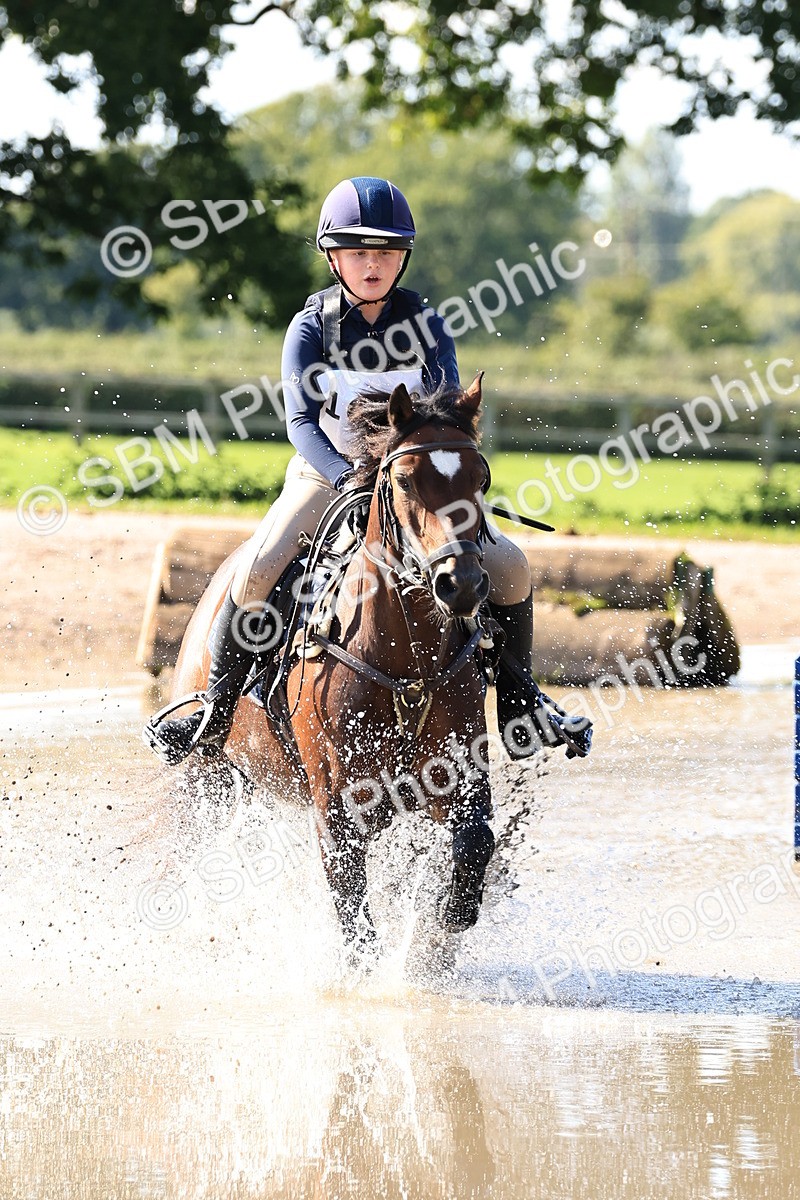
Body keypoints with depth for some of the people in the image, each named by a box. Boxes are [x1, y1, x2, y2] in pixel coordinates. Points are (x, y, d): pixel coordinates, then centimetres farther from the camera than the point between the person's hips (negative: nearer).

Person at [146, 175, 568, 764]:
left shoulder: (425, 323, -4)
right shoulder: (312, 327, -9)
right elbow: (302, 420, -18)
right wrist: (349, 479, -34)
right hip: (326, 474, -2)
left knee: (510, 568, -14)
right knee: (259, 570, -27)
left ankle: (516, 699, 8)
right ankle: (217, 716, -10)